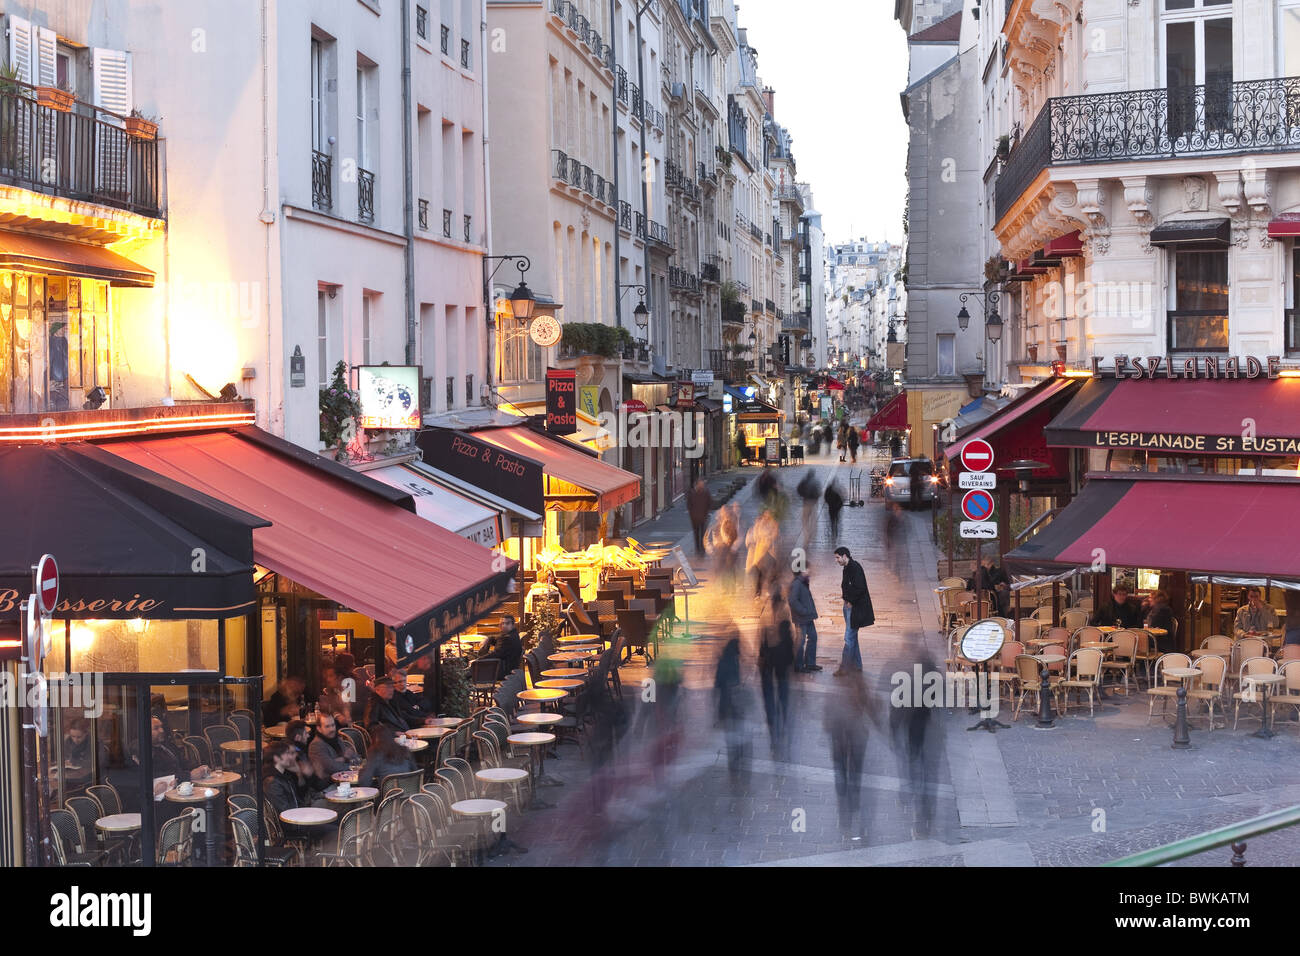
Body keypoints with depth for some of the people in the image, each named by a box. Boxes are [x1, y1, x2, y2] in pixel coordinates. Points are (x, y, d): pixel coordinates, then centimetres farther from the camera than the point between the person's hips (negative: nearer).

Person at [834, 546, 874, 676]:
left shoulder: (855, 568, -18)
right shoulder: (847, 568, 12)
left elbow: (859, 588, -25)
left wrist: (851, 601, -15)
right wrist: (845, 596, 9)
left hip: (855, 608, -10)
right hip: (849, 606, 10)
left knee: (849, 637, -7)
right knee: (852, 636, 16)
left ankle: (845, 667, -3)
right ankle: (856, 664, 24)